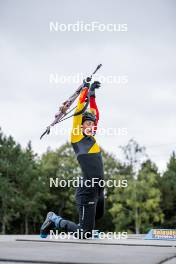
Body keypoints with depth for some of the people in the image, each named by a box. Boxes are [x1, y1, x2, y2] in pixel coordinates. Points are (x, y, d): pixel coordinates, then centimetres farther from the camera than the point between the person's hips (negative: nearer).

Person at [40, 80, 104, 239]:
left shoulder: (92, 138, 13)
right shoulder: (77, 138, -5)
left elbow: (95, 115, 21)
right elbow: (79, 112, -7)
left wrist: (92, 95, 22)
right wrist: (85, 89, 0)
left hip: (99, 189, 8)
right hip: (86, 190, -8)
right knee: (84, 234, -7)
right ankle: (55, 221, 12)